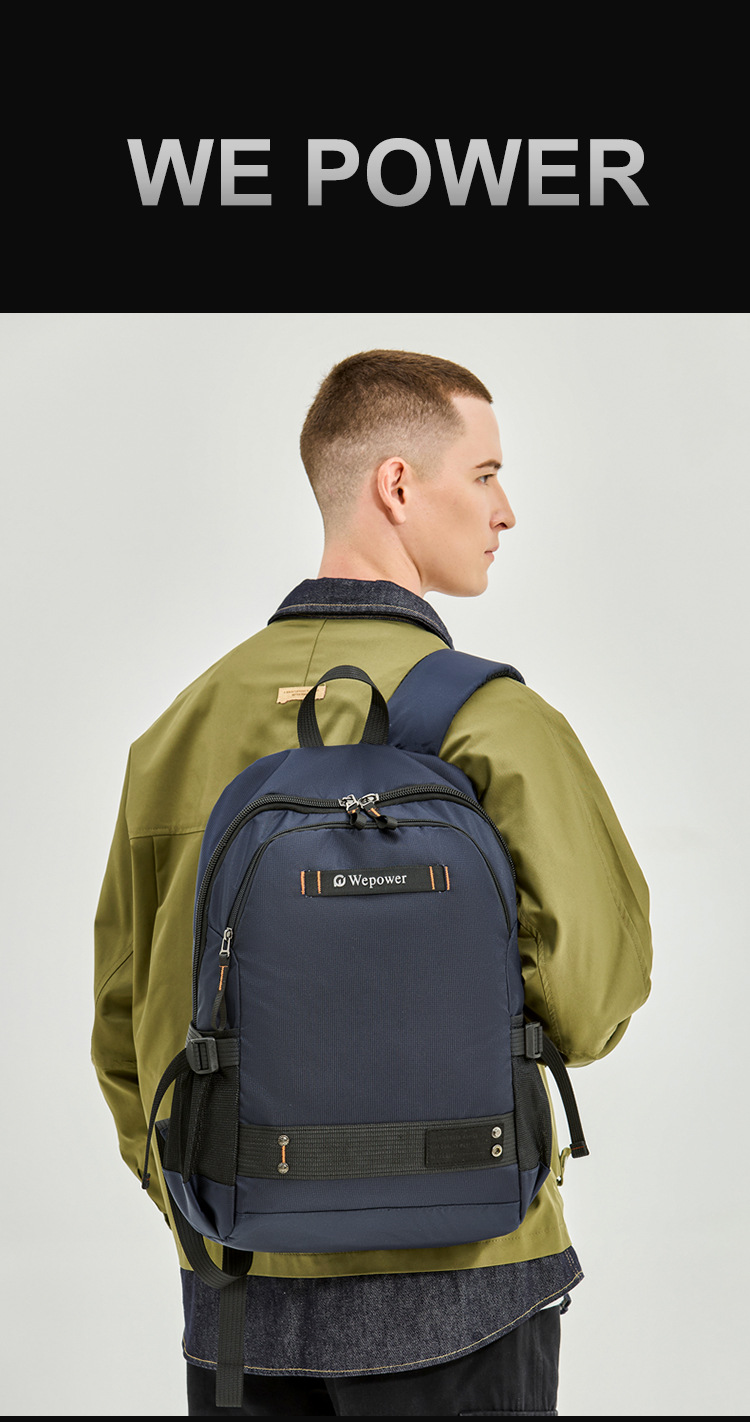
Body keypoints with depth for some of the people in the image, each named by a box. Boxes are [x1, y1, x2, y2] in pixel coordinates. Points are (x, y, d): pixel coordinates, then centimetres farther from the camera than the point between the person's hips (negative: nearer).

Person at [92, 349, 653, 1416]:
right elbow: (591, 996, -16)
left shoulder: (187, 724, 4)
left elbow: (124, 1023, 9)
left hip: (237, 1296, 5)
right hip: (449, 1288, -5)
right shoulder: (490, 719, -13)